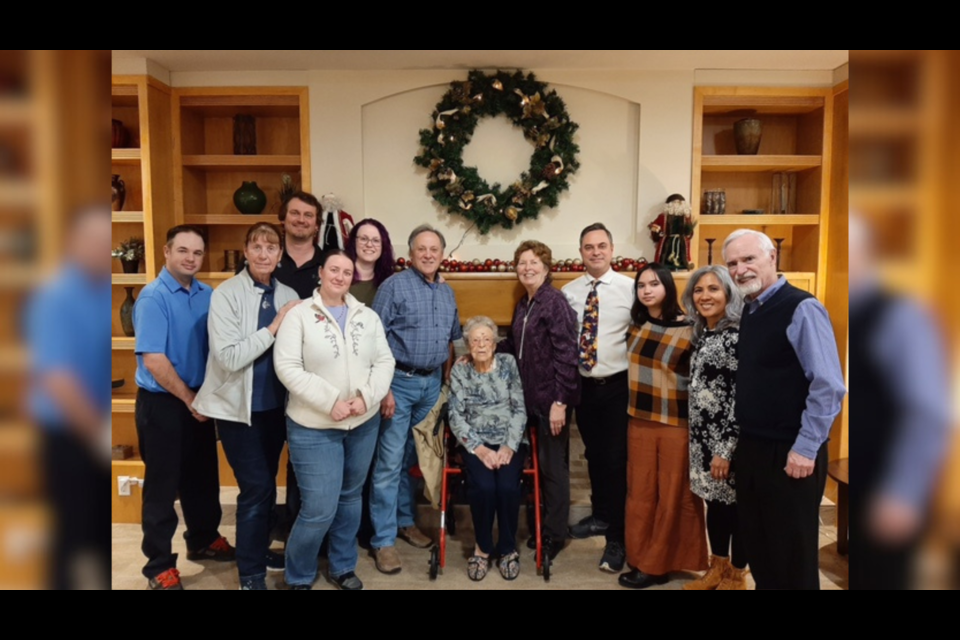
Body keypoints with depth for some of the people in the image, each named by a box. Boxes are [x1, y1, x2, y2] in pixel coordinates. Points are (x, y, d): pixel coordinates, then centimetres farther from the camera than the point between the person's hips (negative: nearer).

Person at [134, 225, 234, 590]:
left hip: (199, 398, 6)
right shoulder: (153, 297, -15)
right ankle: (159, 565, 20)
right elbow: (152, 359, -20)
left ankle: (203, 540, 37)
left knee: (203, 475, 18)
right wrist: (188, 399, -14)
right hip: (162, 403, -6)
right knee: (162, 484, 5)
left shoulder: (207, 295, 3)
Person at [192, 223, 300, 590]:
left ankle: (259, 550, 39)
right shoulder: (226, 294, -12)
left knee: (267, 484, 18)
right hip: (238, 406, -5)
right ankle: (250, 574, 17)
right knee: (256, 487, -1)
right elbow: (229, 357, -20)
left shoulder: (288, 295, 2)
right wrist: (274, 326, -21)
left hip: (275, 404, 5)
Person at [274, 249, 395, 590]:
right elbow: (287, 367, -14)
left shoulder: (368, 316, 5)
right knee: (319, 509, -3)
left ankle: (343, 567, 37)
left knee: (350, 497, 17)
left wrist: (367, 397, -14)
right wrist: (330, 401, -20)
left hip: (364, 424, 5)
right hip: (314, 427, -4)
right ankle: (298, 577, 22)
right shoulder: (299, 315, -7)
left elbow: (384, 361, 3)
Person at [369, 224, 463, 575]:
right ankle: (384, 539, 8)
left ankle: (405, 520, 31)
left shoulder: (447, 292, 12)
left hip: (433, 383, 6)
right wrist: (384, 388, -17)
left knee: (417, 459, 15)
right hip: (400, 381, -6)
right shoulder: (394, 286, -7)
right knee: (390, 462, -2)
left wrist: (447, 381, 12)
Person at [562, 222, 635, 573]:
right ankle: (600, 516, 39)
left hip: (618, 385, -4)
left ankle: (617, 540, 13)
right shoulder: (568, 292, 4)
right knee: (594, 455, 19)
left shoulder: (630, 288, -8)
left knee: (616, 460, 0)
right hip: (583, 385, 4)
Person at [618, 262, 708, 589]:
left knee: (672, 496, 7)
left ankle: (655, 564, 20)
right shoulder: (636, 325, 5)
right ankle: (639, 556, 26)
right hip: (640, 421, 5)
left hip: (677, 424, -5)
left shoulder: (688, 330, -11)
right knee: (640, 494, 11)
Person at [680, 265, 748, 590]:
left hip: (729, 438, -7)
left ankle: (736, 577, 24)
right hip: (703, 435, 7)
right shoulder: (702, 334, 9)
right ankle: (718, 568, 33)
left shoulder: (737, 336, -16)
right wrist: (698, 438, 15)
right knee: (714, 501, 17)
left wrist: (726, 448, -19)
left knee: (734, 505, 7)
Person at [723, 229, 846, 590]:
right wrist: (742, 438, 12)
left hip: (790, 453, -7)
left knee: (792, 550, 8)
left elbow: (829, 386, -19)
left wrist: (806, 448, -17)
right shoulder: (748, 312, 9)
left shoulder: (801, 309, -15)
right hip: (752, 447, 7)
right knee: (756, 541, 18)